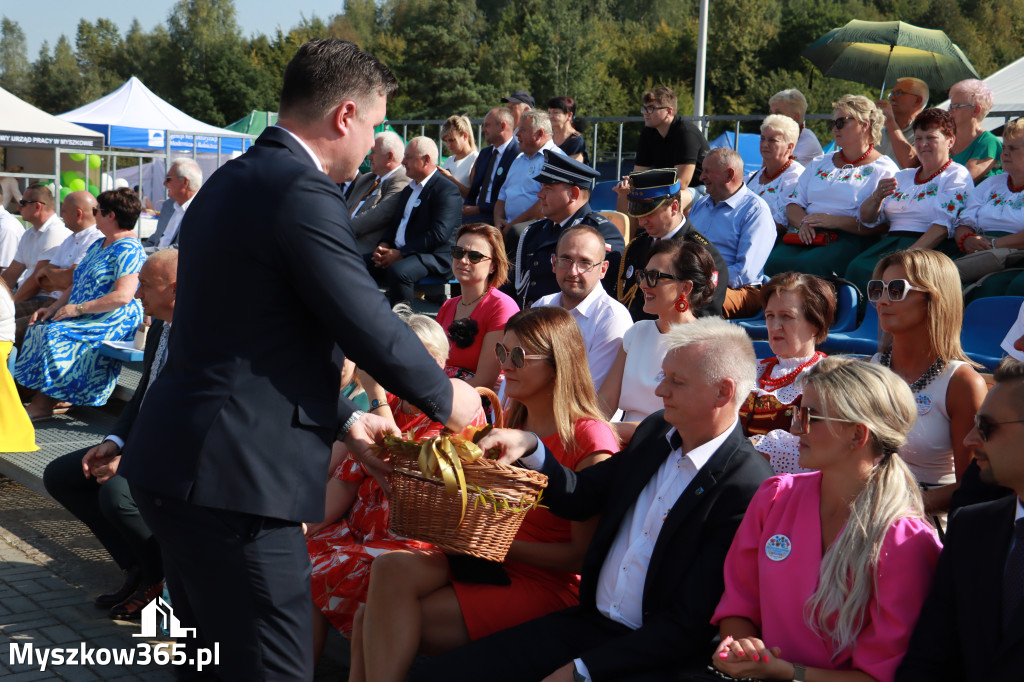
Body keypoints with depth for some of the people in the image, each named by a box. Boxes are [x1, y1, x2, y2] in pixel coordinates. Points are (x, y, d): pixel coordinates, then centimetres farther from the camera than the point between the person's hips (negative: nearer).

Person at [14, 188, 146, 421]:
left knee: (56, 333, -27)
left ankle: (43, 404, -21)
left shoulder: (128, 250, -13)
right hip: (85, 318, 10)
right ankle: (41, 400, -16)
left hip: (116, 321, -10)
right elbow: (77, 285, 23)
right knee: (38, 328, -7)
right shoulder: (97, 245, 20)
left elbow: (122, 296, -24)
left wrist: (77, 308, -21)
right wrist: (53, 308, 6)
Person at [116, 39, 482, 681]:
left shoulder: (232, 181, 15)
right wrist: (445, 396, 3)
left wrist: (343, 419, 22)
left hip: (171, 460, 10)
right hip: (235, 478, -10)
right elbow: (372, 330, -15)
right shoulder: (306, 195, -15)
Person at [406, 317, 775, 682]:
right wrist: (530, 449, -1)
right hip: (591, 622, 7)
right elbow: (581, 497, 18)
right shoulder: (656, 430, 7)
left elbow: (688, 626, -17)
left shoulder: (747, 488, -17)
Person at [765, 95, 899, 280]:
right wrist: (803, 223, -6)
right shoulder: (820, 164, 27)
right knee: (774, 263, -28)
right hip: (807, 235, 5)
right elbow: (793, 204, 18)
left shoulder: (883, 169, 6)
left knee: (806, 265, -36)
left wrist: (835, 221, -16)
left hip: (850, 239, -5)